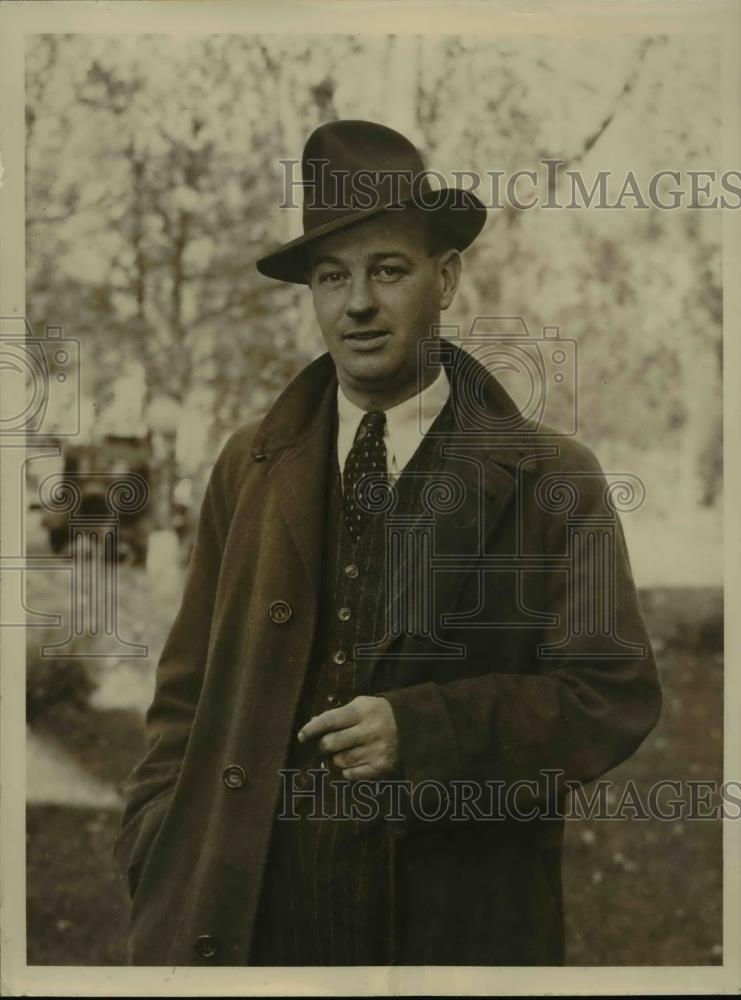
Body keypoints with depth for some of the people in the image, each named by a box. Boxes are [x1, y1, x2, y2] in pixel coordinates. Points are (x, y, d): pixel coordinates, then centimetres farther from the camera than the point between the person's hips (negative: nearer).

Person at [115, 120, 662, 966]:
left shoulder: (551, 480, -2)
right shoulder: (249, 468, 7)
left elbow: (614, 697, -6)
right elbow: (188, 694, 8)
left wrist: (425, 730, -17)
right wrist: (158, 866, -2)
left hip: (456, 922, -2)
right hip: (243, 916, 2)